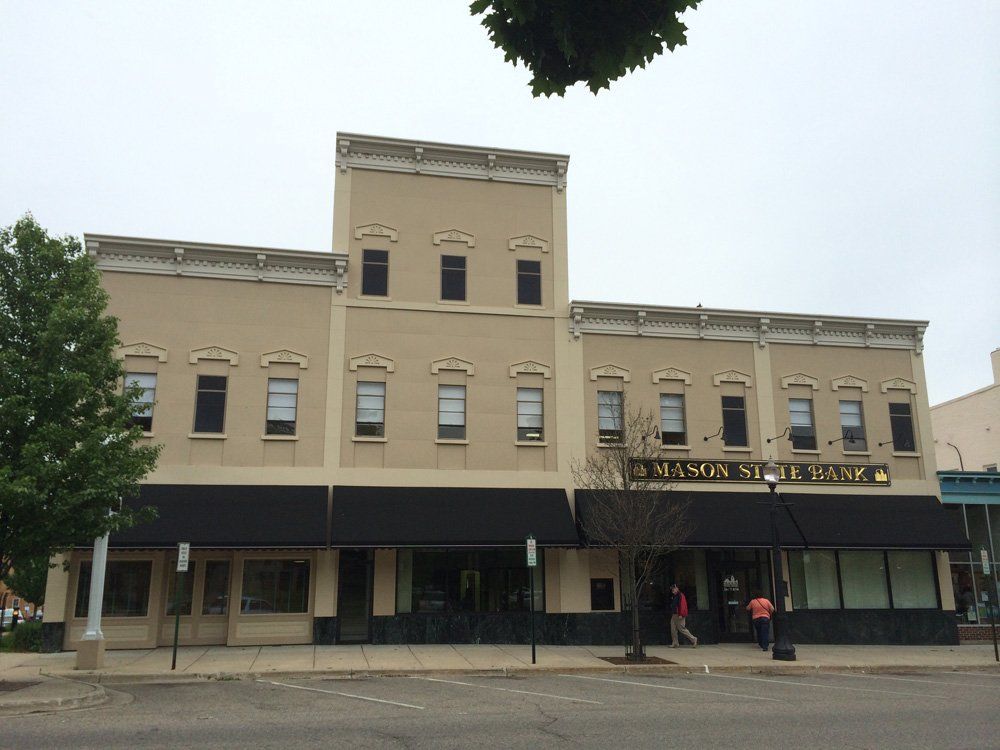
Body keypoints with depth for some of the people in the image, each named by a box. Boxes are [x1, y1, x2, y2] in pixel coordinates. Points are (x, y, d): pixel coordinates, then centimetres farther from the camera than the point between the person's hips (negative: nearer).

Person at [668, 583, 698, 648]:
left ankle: (693, 640, 1)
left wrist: (681, 614, -24)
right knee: (673, 630, 5)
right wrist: (672, 614, 20)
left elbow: (682, 605, -19)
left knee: (682, 629, -9)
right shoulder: (673, 596, 19)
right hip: (674, 615, 10)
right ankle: (675, 643, 9)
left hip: (679, 616, -10)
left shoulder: (680, 595, -11)